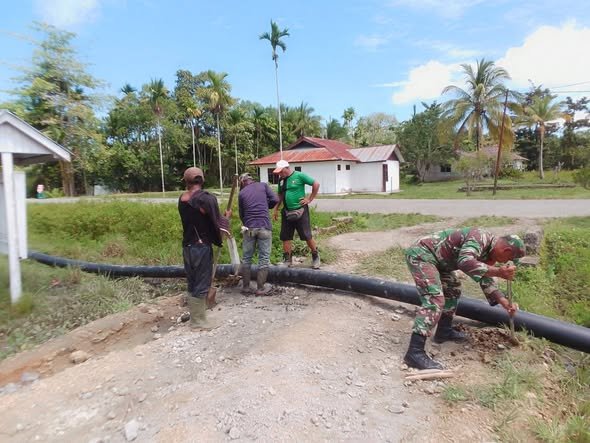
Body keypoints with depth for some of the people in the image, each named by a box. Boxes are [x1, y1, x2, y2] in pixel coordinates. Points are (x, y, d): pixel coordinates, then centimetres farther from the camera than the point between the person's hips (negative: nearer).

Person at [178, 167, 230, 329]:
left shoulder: (182, 199, 4)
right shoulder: (207, 198, -16)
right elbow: (218, 224, -14)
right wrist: (227, 217, 7)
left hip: (187, 246, 7)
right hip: (202, 247, -7)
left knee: (192, 283, 16)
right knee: (202, 284, 3)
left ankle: (194, 317, 28)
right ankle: (198, 321, 12)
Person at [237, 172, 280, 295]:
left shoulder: (242, 193, 10)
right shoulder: (263, 185, 8)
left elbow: (241, 214, 14)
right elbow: (275, 200, -2)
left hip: (249, 228, 2)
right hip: (264, 226, -2)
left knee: (246, 258, 13)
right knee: (264, 258, 4)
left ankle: (246, 286, 20)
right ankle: (261, 288, 7)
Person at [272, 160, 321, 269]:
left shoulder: (299, 176, -10)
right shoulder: (281, 180, 9)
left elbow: (316, 184, -9)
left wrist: (310, 199, -8)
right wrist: (276, 209, 13)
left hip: (300, 211, -6)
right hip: (286, 212, 6)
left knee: (307, 236, 0)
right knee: (285, 237, 6)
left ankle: (315, 257, 19)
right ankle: (287, 260, 17)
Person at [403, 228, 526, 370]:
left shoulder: (489, 252, 12)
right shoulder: (480, 237, -19)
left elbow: (487, 281, 17)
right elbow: (465, 262, -36)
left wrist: (506, 303, 8)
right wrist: (498, 272, -32)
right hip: (421, 254, -11)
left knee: (453, 289, 23)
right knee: (434, 300, -20)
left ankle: (444, 331, 34)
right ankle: (415, 352, -23)